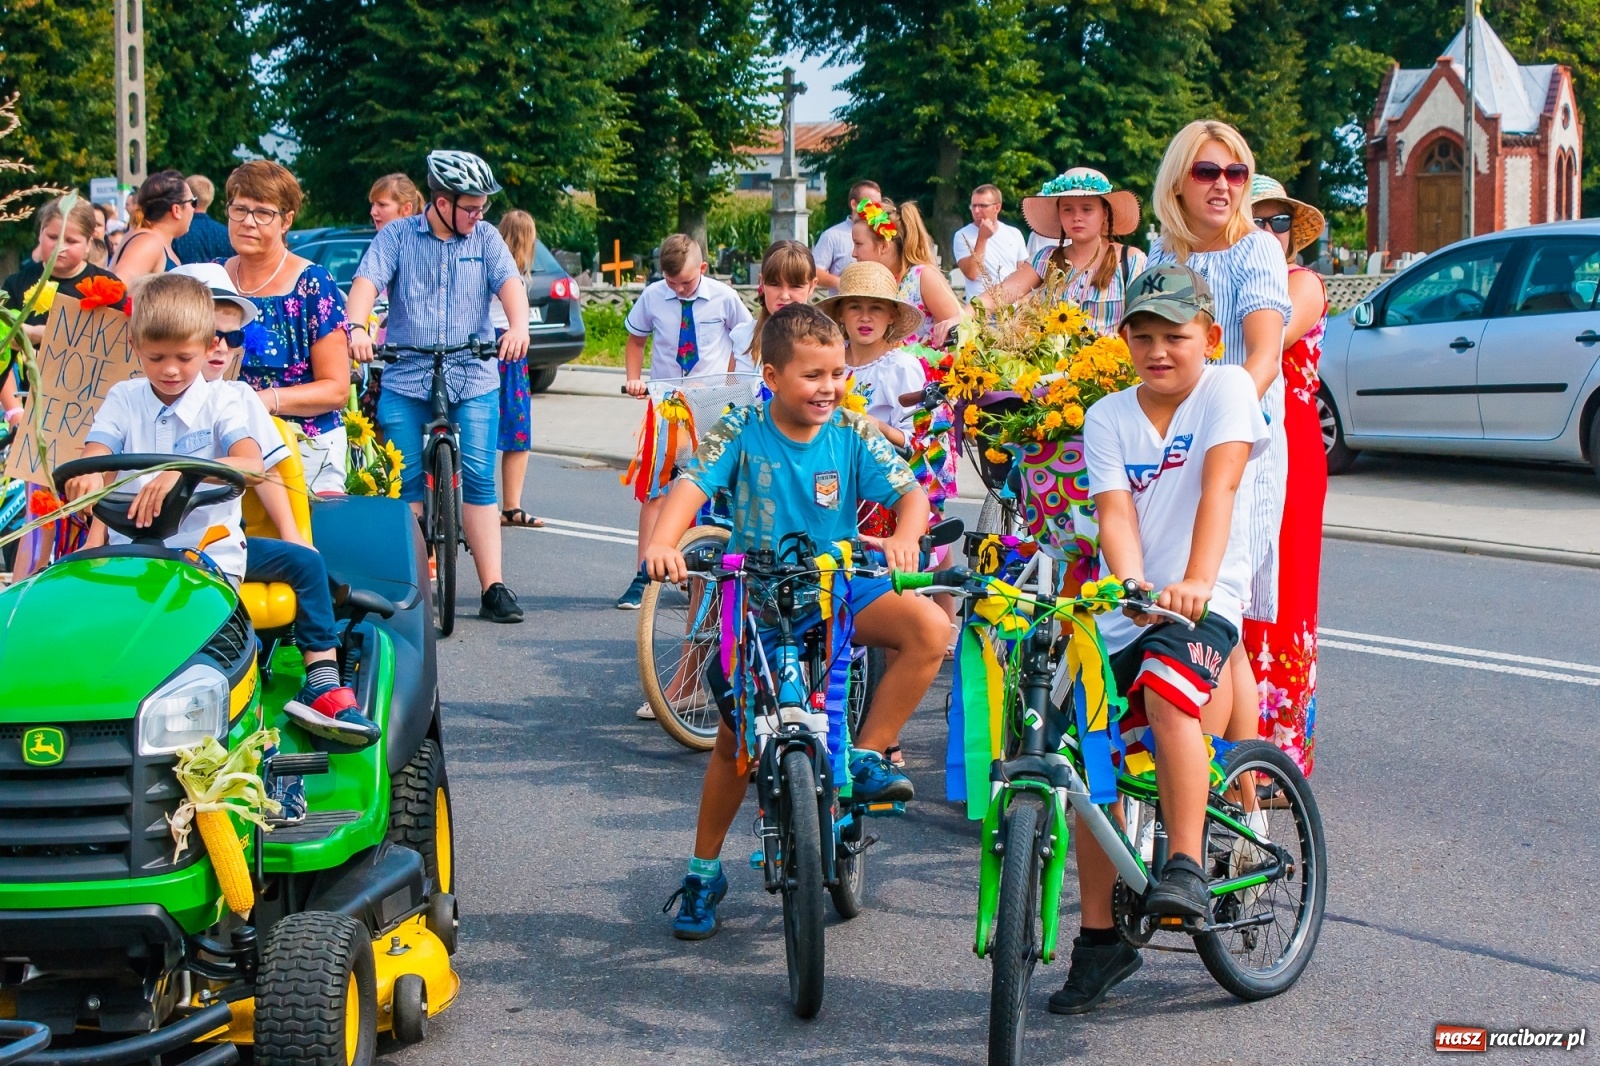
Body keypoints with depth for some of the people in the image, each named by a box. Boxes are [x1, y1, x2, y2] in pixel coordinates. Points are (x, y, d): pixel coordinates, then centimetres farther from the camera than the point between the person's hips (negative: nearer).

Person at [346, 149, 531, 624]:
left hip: (473, 380, 0)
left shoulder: (486, 238, 7)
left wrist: (518, 326, -28)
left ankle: (493, 588, -4)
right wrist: (356, 327, -30)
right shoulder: (396, 237, 3)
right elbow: (367, 281, -10)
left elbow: (509, 282, -7)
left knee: (479, 479, -6)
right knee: (406, 483, 1)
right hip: (406, 379, 0)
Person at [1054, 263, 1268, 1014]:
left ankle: (1186, 867, -26)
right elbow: (1115, 512, -8)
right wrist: (1129, 584, -28)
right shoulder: (1108, 418, 6)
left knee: (1166, 690, -35)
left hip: (1205, 603, -4)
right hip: (1122, 610, 5)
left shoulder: (1227, 389, -2)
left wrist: (1194, 583, -31)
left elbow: (1220, 486, -17)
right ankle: (1100, 938, 13)